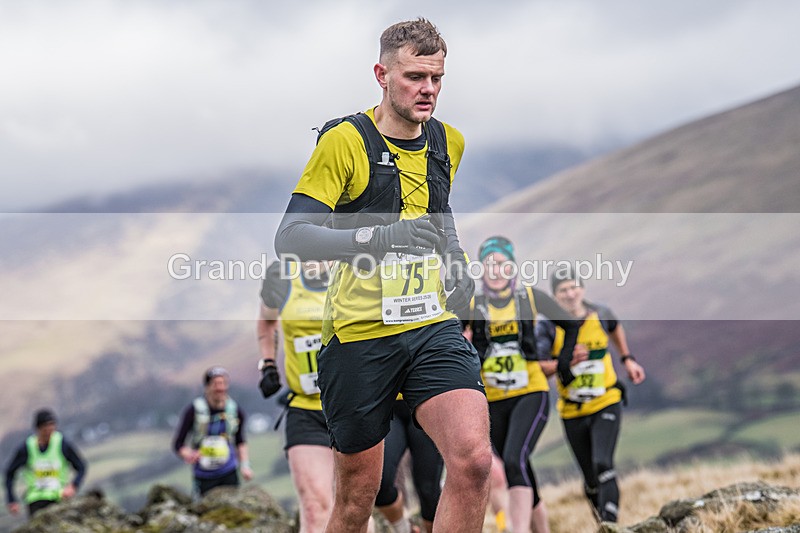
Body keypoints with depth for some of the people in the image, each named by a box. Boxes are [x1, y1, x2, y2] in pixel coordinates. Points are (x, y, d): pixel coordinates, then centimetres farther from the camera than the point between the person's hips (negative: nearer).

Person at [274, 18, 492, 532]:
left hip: (434, 325, 4)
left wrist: (457, 261, 13)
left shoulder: (448, 142, 10)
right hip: (359, 334, -4)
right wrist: (376, 237, -29)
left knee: (474, 459, -19)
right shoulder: (344, 140, -8)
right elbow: (289, 236, -15)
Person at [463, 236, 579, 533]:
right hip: (492, 402, 3)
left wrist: (560, 362, 10)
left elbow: (570, 325, 15)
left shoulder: (531, 297, 3)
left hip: (531, 395, -3)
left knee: (515, 461, -24)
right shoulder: (472, 305, 4)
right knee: (522, 474, 8)